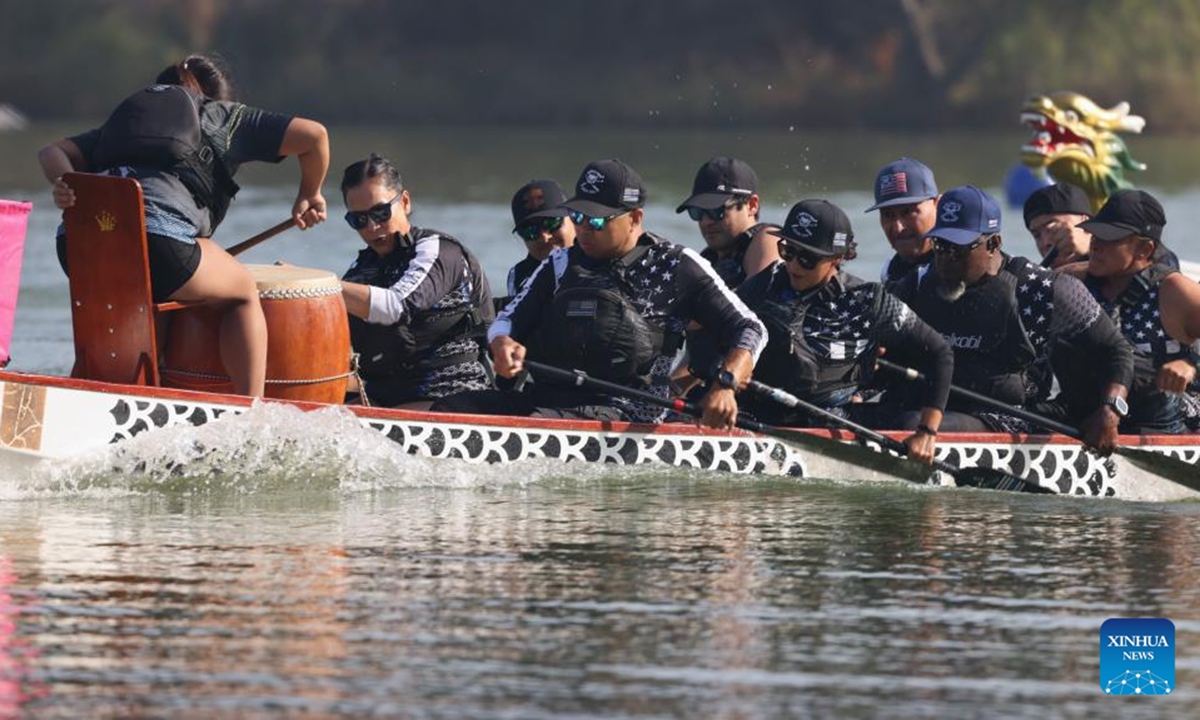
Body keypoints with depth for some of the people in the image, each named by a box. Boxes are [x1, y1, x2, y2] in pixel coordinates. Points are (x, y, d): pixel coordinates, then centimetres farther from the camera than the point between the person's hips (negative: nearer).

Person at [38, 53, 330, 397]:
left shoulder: (127, 112, 38)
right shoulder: (227, 116, 27)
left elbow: (52, 153, 27)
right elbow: (314, 135, 20)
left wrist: (67, 187, 9)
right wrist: (309, 196, 34)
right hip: (159, 233, -5)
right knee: (243, 293, 20)